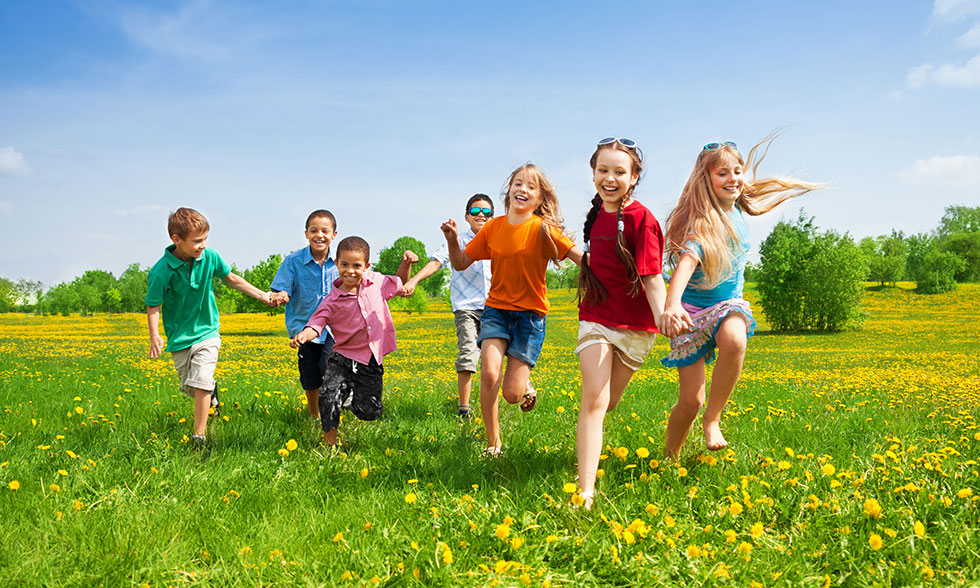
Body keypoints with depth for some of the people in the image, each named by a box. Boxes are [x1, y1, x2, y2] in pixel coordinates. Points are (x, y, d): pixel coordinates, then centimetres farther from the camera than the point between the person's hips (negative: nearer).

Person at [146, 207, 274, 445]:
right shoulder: (161, 272, -20)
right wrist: (154, 336, -30)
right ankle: (212, 391, 47)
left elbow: (230, 278, 7)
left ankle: (199, 436, -4)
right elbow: (153, 306, -14)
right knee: (189, 387, 11)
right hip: (180, 337, 0)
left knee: (201, 383, -13)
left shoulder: (209, 257, -10)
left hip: (207, 332, 0)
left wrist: (262, 295, 7)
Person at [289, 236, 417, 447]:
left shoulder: (376, 282, 1)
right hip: (343, 358, -2)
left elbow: (399, 285, 19)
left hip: (372, 362, 2)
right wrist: (303, 335, -39)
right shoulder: (332, 301, -9)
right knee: (329, 400, -21)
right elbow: (316, 324, -16)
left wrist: (406, 263, 3)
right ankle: (330, 443, 1)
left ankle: (352, 396, 37)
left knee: (369, 412, 2)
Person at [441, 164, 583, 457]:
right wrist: (452, 240, -10)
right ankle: (493, 442, 1)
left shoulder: (543, 229, -9)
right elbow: (461, 264, 8)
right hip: (496, 309, 3)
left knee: (512, 394, -7)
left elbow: (583, 258, -16)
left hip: (530, 314, -2)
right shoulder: (493, 227, 2)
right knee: (488, 373, -21)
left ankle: (525, 383, 34)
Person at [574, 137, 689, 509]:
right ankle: (585, 491, -17)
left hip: (634, 327, -3)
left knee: (606, 402, 10)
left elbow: (652, 277, -22)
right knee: (593, 399, -13)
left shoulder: (641, 219, -15)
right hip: (595, 318, 3)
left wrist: (662, 317, -36)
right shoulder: (597, 213, 4)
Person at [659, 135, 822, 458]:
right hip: (692, 310, -4)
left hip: (728, 305, 4)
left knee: (734, 340, -34)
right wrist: (671, 304, -56)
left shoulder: (737, 210, 1)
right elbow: (686, 261, -40)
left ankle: (712, 420, -17)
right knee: (691, 400, -5)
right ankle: (668, 459, 21)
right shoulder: (703, 221, -20)